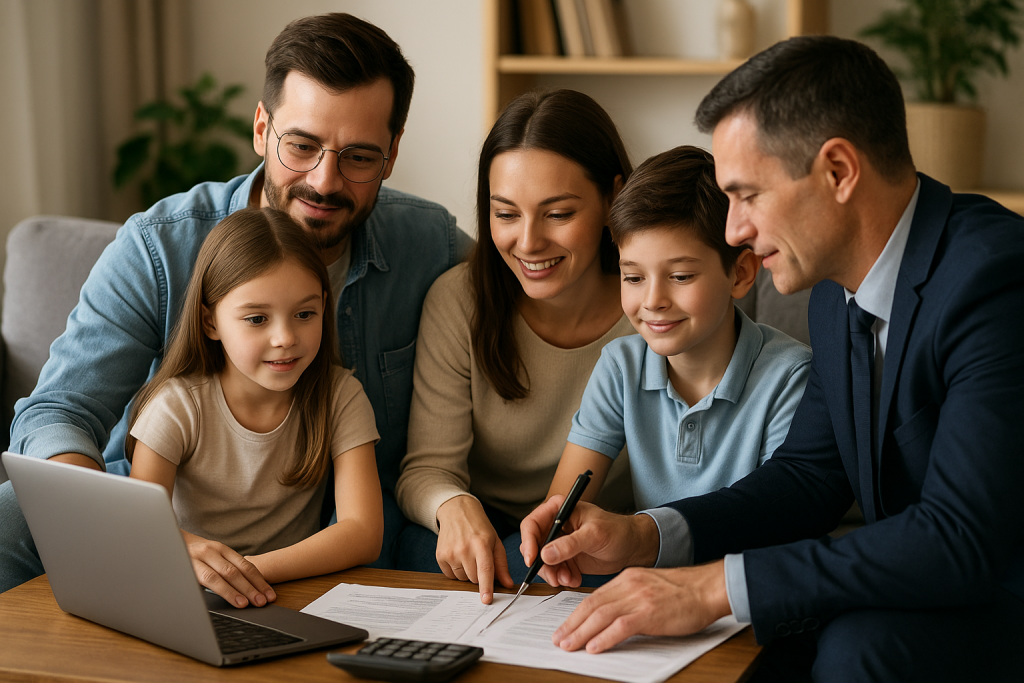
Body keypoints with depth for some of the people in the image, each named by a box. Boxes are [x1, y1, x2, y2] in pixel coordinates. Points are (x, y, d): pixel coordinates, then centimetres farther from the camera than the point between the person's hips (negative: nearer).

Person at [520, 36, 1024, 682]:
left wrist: (717, 585, -28)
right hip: (923, 593, 8)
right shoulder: (838, 292, 5)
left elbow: (963, 538, -31)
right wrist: (642, 537, -4)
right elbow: (810, 474, 12)